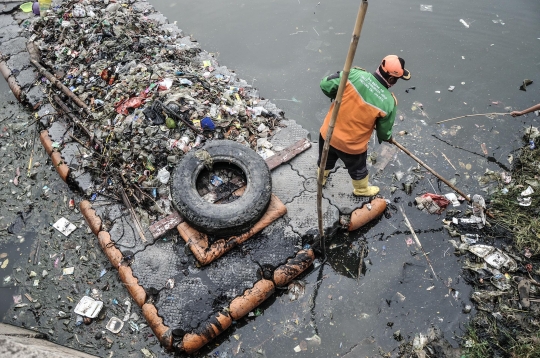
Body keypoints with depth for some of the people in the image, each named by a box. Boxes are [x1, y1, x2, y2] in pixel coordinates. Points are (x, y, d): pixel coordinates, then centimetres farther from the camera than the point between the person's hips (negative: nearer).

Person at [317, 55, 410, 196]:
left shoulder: (355, 74, -20)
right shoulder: (388, 103, -20)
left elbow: (325, 85, -14)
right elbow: (384, 131, -4)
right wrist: (387, 138, 20)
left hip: (327, 134, 3)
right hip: (352, 145, -2)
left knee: (326, 159, 34)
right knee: (358, 169, 30)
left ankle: (322, 177, 65)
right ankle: (362, 190, 59)